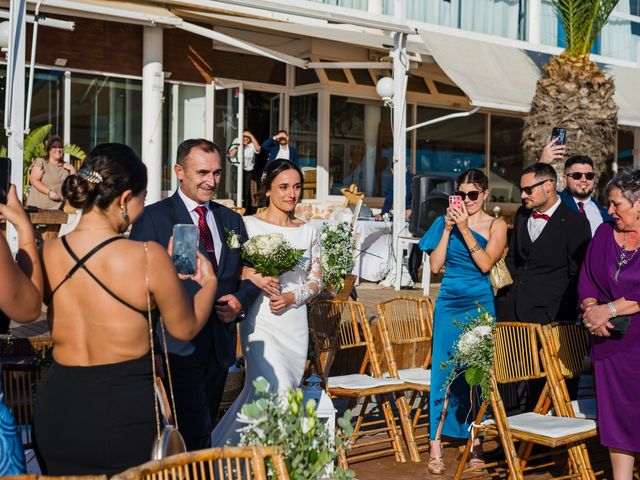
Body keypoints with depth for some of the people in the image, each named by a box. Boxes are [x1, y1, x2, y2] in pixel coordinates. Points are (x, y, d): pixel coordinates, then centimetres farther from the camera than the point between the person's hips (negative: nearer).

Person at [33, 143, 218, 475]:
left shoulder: (46, 254, -4)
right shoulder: (148, 256, -17)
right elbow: (185, 329, -4)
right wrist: (209, 282, 16)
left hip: (55, 411, 4)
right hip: (126, 414, -4)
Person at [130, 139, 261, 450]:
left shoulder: (231, 220, 13)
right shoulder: (153, 218, -5)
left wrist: (241, 301, -4)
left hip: (220, 347, 6)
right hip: (179, 346, -6)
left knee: (203, 431, 17)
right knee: (194, 435, -11)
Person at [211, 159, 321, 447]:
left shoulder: (308, 231, 10)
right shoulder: (249, 225, -2)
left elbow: (316, 281, 11)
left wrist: (292, 297, -7)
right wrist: (254, 277, -21)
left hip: (295, 322, 4)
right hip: (261, 320, -4)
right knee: (276, 392, -17)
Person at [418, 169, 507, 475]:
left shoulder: (496, 225, 2)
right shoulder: (447, 222, 7)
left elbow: (485, 264, -11)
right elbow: (435, 265, 0)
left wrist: (464, 229, -14)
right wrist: (448, 228, -6)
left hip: (480, 303, -1)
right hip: (449, 303, 1)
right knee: (443, 369, -2)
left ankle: (476, 440, 15)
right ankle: (435, 444, 1)